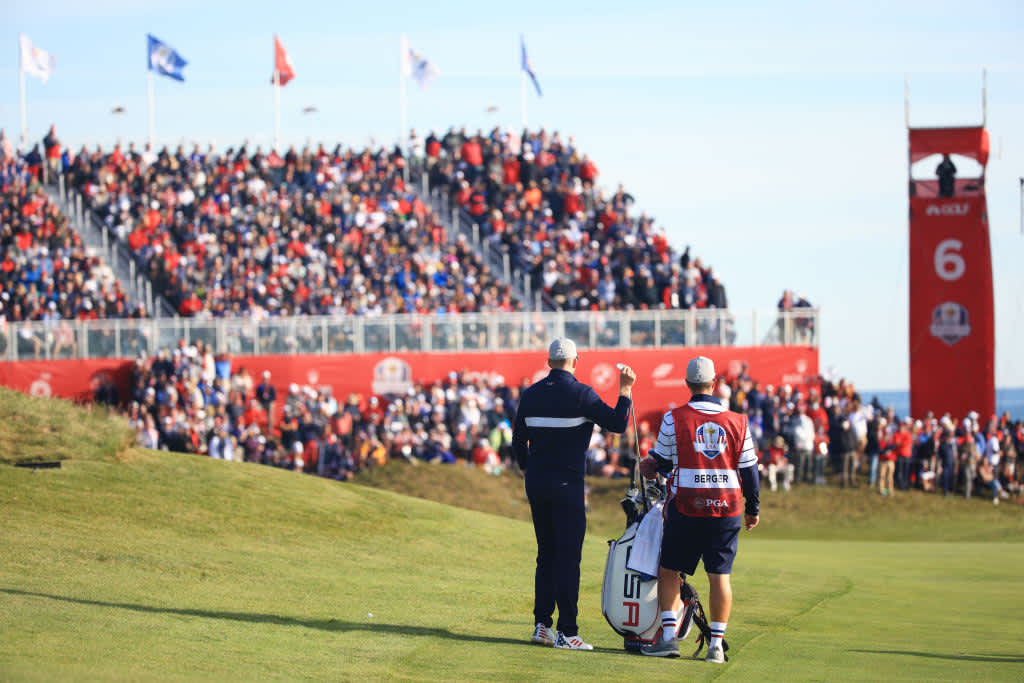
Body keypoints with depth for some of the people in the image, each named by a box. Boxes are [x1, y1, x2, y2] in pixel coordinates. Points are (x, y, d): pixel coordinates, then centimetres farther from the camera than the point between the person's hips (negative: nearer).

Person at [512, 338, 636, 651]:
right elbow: (617, 424, -13)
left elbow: (518, 440, 13)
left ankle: (542, 625, 13)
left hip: (535, 483, 6)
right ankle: (566, 632, -7)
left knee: (547, 554, 15)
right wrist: (625, 390, -2)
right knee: (568, 557, -5)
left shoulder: (531, 394, 7)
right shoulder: (580, 393, -10)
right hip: (566, 483, -6)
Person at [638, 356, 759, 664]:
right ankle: (717, 644, 3)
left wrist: (650, 468, 29)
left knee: (669, 570, 8)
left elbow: (661, 462, 5)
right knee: (720, 575, 5)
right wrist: (753, 509, 19)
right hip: (727, 511, 2)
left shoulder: (674, 419, -5)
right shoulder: (738, 422, 2)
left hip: (686, 508, -2)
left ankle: (668, 637, 0)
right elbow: (749, 470, 7)